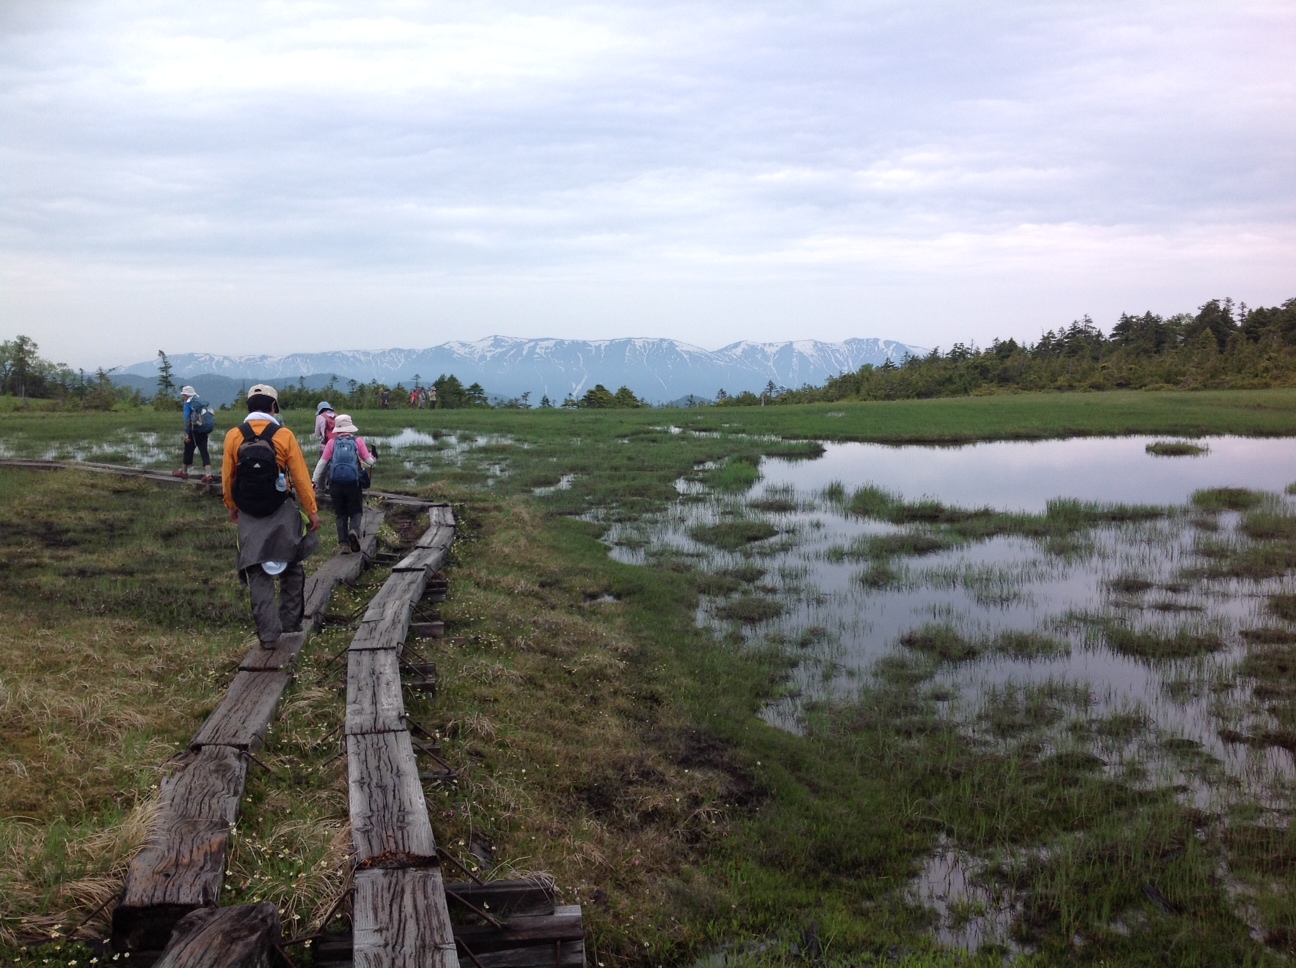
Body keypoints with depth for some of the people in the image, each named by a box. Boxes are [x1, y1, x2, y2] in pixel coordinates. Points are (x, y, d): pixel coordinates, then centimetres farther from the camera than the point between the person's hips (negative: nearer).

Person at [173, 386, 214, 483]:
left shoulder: (188, 404, -7)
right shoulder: (202, 402, 13)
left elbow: (187, 419, -15)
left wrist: (186, 433, -18)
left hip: (193, 431, -6)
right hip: (203, 431, 6)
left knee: (188, 451, 10)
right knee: (204, 452, 1)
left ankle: (184, 471, 25)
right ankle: (208, 475, -8)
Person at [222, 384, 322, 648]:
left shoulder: (233, 436, -2)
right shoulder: (284, 435, -8)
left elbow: (227, 476, 4)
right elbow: (301, 477, -7)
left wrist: (232, 506, 21)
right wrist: (312, 511, 1)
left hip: (249, 516, 2)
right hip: (282, 513, -1)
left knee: (258, 575, 7)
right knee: (292, 568, 17)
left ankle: (268, 634, 6)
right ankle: (291, 622, 20)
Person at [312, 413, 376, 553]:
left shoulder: (332, 442, 4)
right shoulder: (358, 441, 3)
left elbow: (322, 463, 0)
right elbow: (369, 461, 0)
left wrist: (314, 481, 2)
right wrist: (374, 459, 22)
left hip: (336, 484, 1)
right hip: (354, 483, -1)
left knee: (341, 514, 11)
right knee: (356, 511, 10)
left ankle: (344, 543, 4)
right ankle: (354, 530, -21)